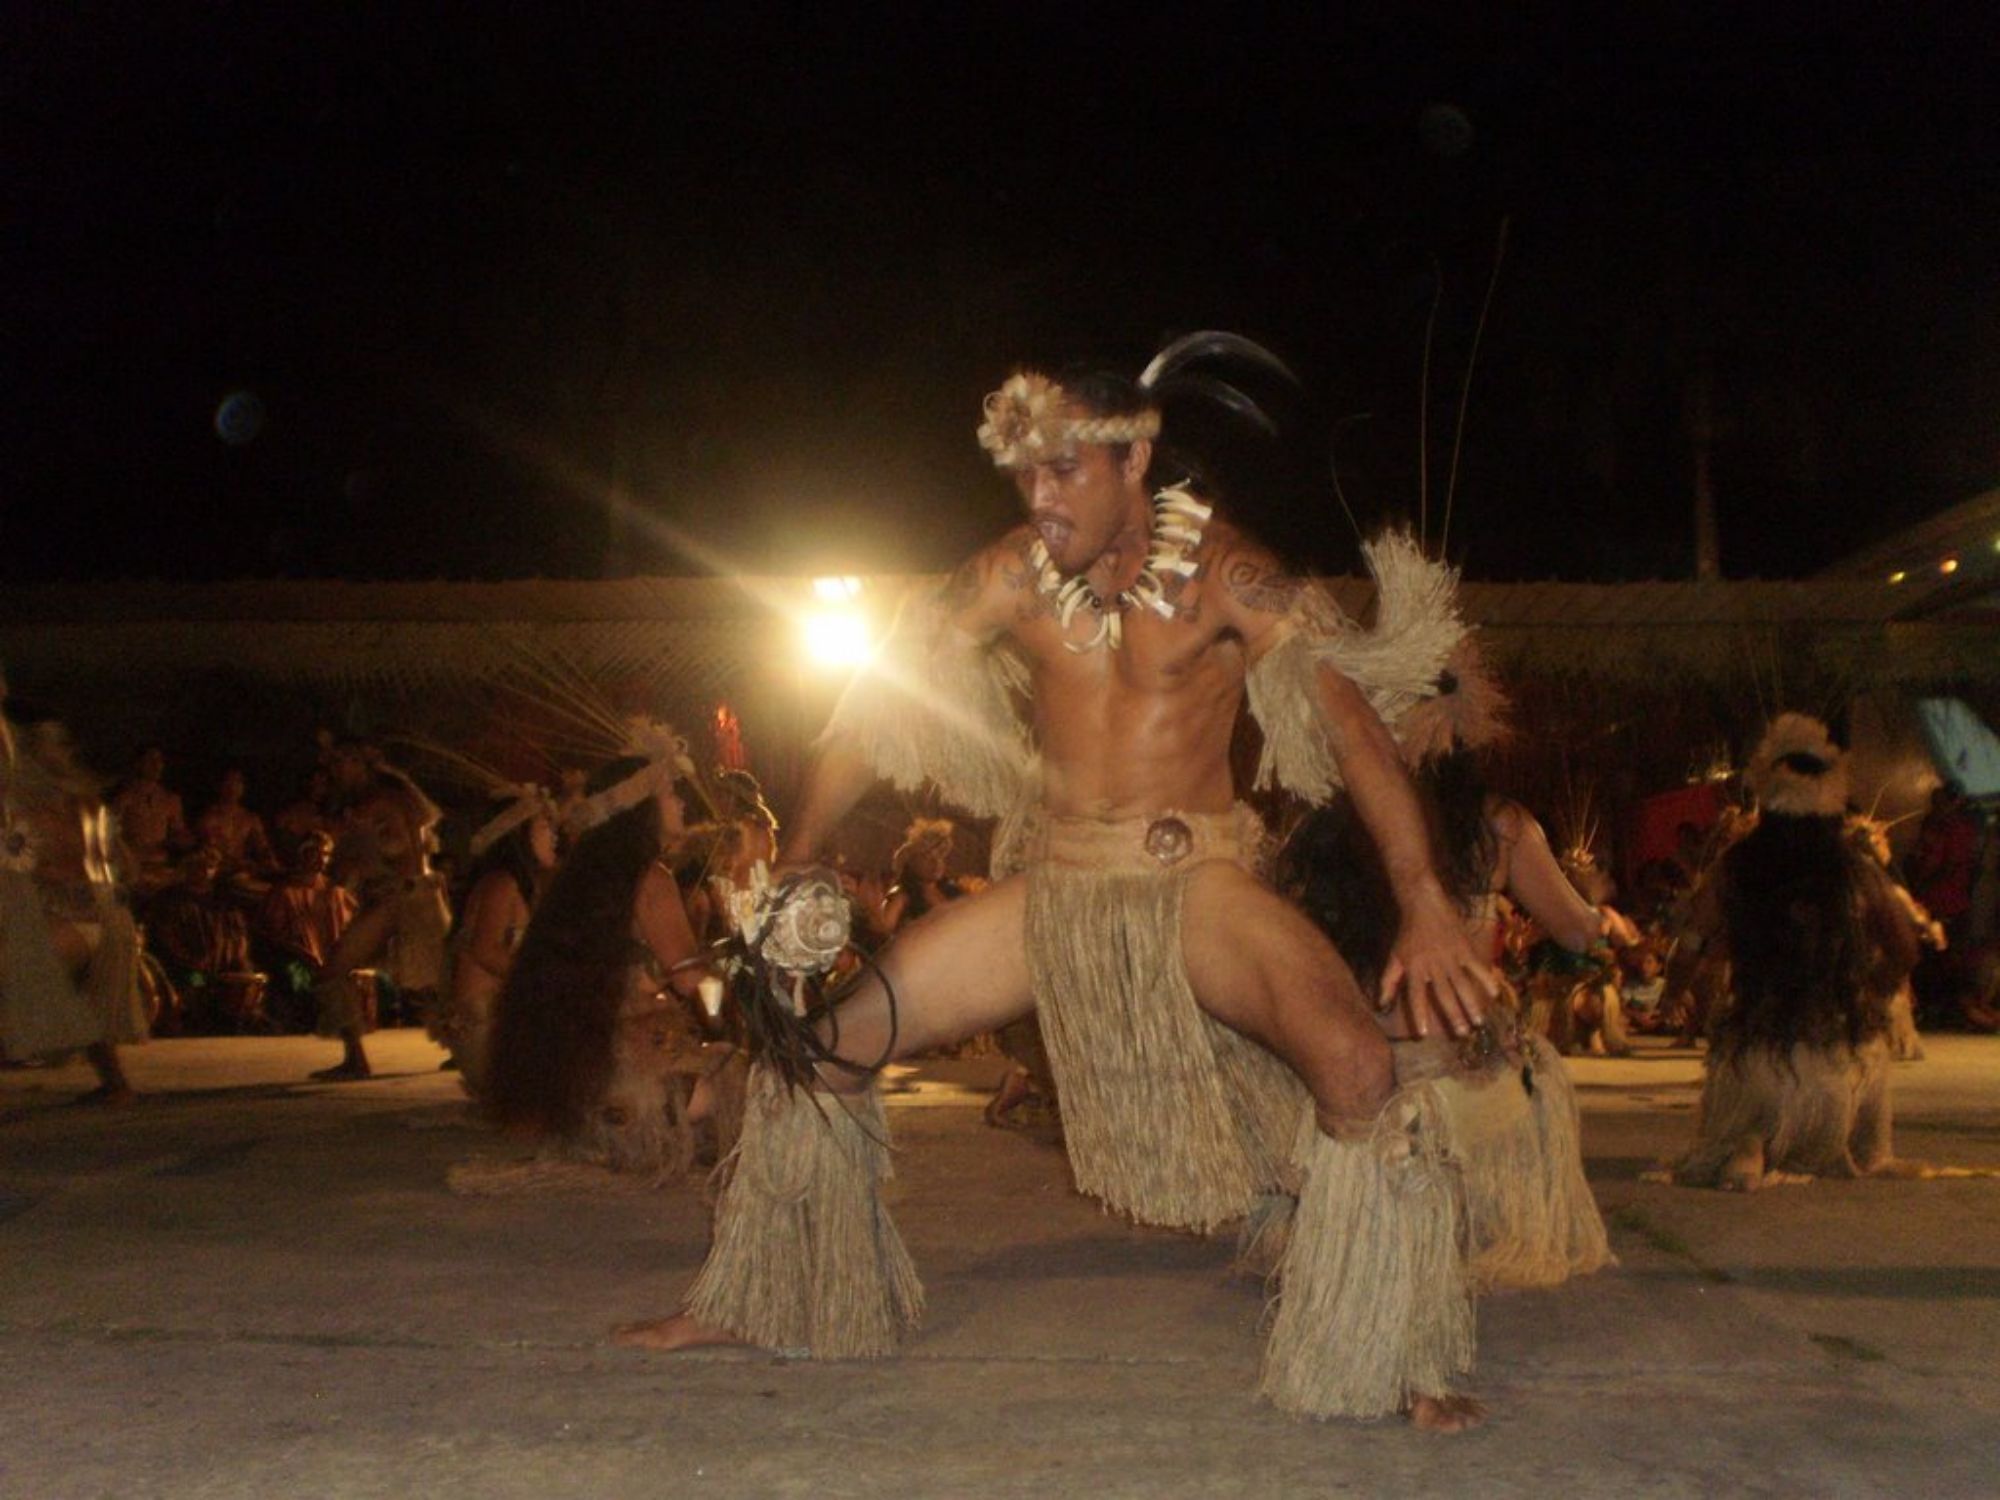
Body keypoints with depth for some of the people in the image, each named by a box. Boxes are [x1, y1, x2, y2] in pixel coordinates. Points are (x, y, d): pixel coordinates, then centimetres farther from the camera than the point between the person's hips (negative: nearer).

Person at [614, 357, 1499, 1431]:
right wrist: (791, 876, -4)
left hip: (1196, 884, -3)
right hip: (1050, 889, 4)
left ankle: (1400, 1364, -11)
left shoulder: (1220, 570, -9)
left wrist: (1422, 900, -30)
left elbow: (1347, 711, -18)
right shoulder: (1015, 573, 0)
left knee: (1357, 1066, -29)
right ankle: (754, 1302, 22)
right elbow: (880, 704, 3)